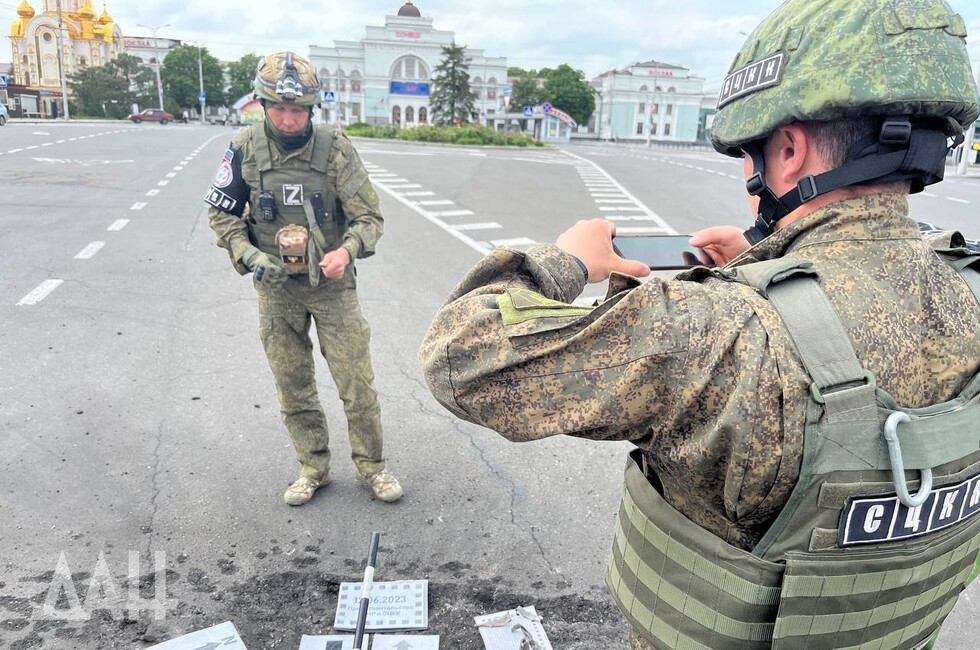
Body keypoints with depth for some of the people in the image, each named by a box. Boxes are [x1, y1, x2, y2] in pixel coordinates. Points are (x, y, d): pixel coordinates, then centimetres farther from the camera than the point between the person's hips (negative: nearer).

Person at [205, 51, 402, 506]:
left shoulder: (335, 148, -12)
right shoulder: (246, 148, -6)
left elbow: (369, 216, -9)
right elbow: (221, 213, 4)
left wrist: (346, 250, -29)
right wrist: (247, 254, -13)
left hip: (332, 283, -2)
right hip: (275, 286, 2)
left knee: (357, 381, 1)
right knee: (293, 386, 11)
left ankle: (372, 466, 21)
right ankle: (313, 468, 30)